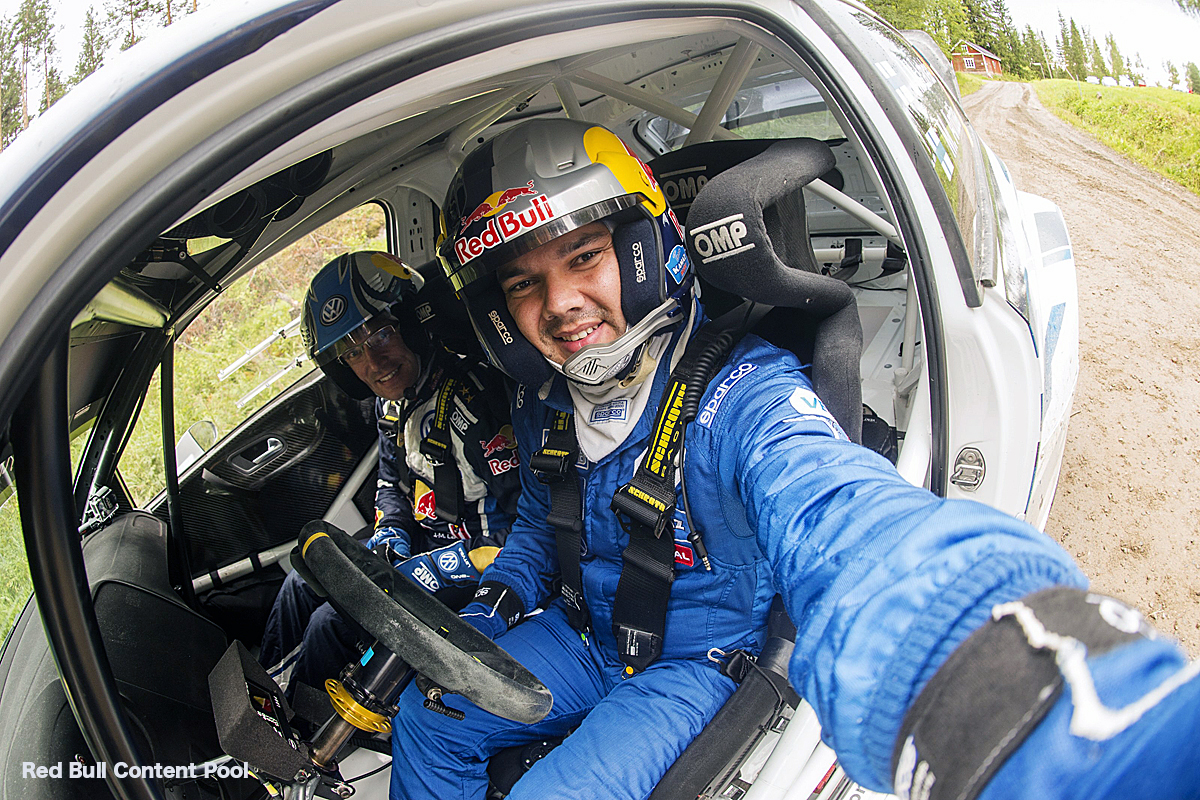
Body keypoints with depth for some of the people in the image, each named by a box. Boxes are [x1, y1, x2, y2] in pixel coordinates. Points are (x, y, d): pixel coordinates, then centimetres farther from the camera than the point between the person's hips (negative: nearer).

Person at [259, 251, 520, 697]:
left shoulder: (470, 400, -28)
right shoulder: (392, 402, 0)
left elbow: (510, 532, -29)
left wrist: (419, 574, -24)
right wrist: (388, 533, 0)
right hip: (422, 541, 9)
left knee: (332, 623, -12)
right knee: (302, 584, 14)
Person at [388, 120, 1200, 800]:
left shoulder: (737, 394, -30)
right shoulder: (544, 404, -6)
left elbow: (850, 539, -53)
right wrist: (483, 617, -2)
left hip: (695, 663, -6)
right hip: (585, 637, 7)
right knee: (425, 720, 6)